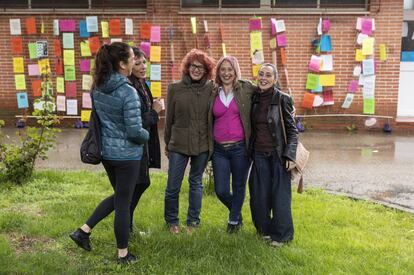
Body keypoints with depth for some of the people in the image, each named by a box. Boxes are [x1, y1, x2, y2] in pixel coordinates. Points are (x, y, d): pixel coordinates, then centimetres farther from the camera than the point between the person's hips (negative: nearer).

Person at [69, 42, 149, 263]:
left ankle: (84, 230, 23)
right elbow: (135, 131, -22)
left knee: (118, 196, 25)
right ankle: (123, 254, 23)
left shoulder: (97, 88, 1)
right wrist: (147, 135, -1)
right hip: (127, 154, -7)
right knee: (123, 203, 7)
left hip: (106, 152, 7)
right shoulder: (128, 92, -22)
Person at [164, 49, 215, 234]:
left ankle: (193, 222, 28)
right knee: (173, 186, 4)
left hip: (202, 145, 0)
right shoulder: (175, 88, -1)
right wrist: (167, 144, 9)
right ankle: (172, 221, 27)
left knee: (196, 183, 13)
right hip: (178, 144, 0)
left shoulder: (211, 89, -1)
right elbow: (169, 119, 5)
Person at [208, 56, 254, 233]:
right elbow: (209, 122, 13)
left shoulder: (246, 89, -1)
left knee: (239, 187, 10)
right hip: (219, 149, 2)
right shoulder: (213, 93, 6)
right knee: (221, 191, 5)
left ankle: (234, 220, 34)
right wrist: (209, 145, 9)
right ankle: (237, 212, 36)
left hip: (240, 147, -2)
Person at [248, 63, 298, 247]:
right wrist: (250, 151, 10)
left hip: (278, 154, -4)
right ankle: (265, 229, 28)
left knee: (280, 194, 1)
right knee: (259, 194, 9)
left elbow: (292, 129, -6)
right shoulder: (254, 98, 4)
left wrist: (290, 156, -13)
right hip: (259, 154, 4)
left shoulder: (283, 99, -8)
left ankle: (281, 235, 15)